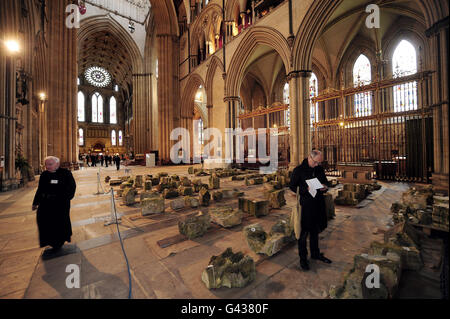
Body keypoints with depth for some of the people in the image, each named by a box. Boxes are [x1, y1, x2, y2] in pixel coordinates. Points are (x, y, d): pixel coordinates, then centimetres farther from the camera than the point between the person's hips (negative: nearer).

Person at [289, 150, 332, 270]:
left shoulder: (320, 169, 8)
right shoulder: (298, 170, -8)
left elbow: (325, 182, 19)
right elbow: (292, 186, -8)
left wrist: (325, 187, -4)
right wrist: (306, 190, -24)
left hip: (319, 204, 6)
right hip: (306, 204, -5)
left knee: (315, 231, 20)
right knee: (304, 232, 4)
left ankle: (315, 253, 40)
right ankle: (303, 258, 21)